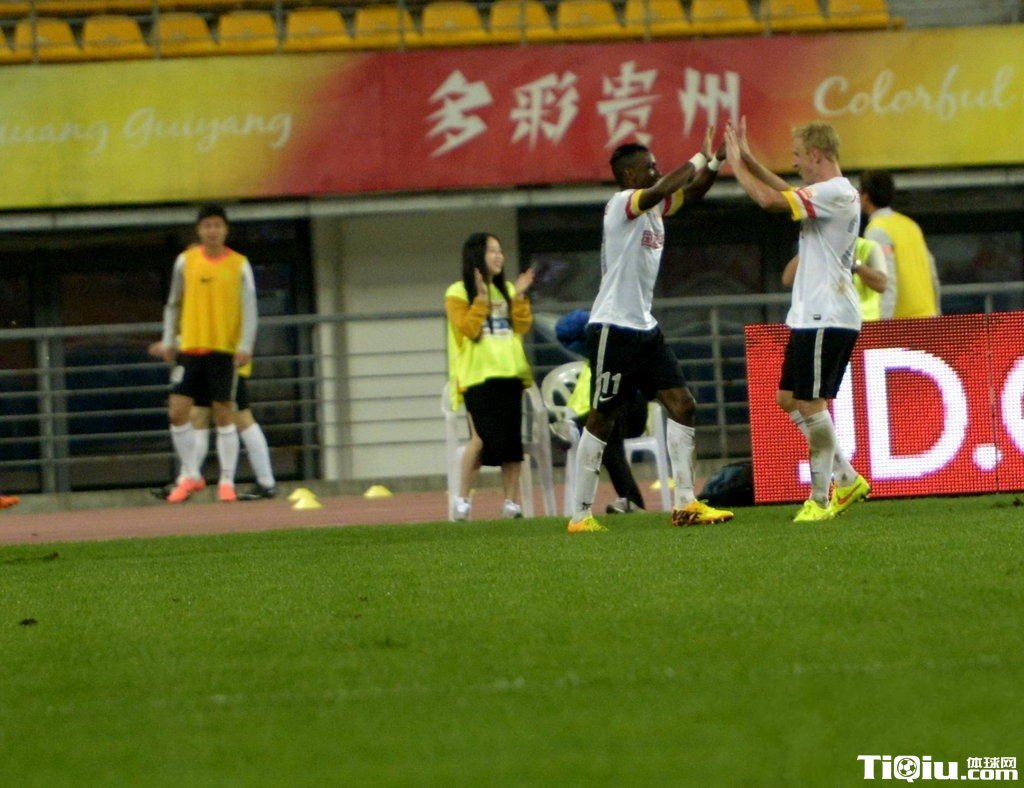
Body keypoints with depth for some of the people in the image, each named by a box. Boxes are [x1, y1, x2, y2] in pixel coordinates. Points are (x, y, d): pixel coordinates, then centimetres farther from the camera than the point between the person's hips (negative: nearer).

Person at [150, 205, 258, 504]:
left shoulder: (239, 265, -1)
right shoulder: (186, 261, 5)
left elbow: (249, 308, -2)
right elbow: (173, 304, 13)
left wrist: (245, 345, -12)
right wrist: (168, 340, 7)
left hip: (224, 349, -2)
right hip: (190, 347, 2)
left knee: (223, 413, -1)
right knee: (177, 411, -4)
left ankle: (227, 481, 6)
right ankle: (190, 475, 11)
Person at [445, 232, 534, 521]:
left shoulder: (506, 290, 16)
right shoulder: (458, 293, 0)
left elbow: (522, 326, 8)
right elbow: (468, 329, -11)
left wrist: (519, 296, -2)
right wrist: (481, 297, -16)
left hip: (509, 372, 5)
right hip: (478, 375, -5)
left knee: (513, 438, 0)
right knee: (482, 437, -15)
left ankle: (511, 502, 4)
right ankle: (463, 499, -6)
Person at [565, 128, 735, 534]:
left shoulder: (654, 207, 12)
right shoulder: (621, 204, -13)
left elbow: (691, 191, 15)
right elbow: (660, 190, -30)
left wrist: (717, 160, -2)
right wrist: (700, 160, -21)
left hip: (645, 327, 9)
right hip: (613, 328, -9)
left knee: (682, 405, 2)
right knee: (602, 418, -4)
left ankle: (685, 503, 3)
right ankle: (580, 514, 2)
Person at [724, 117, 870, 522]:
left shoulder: (834, 193, -17)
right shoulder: (829, 193, 15)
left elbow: (770, 200, -23)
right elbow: (784, 194, 31)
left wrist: (737, 165, -10)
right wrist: (749, 160, 21)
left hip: (827, 317, -10)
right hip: (810, 316, 10)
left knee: (810, 403, -7)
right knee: (789, 398, 13)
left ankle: (821, 499, -1)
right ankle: (847, 479, 17)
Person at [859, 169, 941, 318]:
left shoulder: (877, 230, -8)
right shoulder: (911, 225, 16)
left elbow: (887, 282, -17)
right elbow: (933, 276, 19)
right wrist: (936, 316, 24)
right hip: (927, 315, 8)